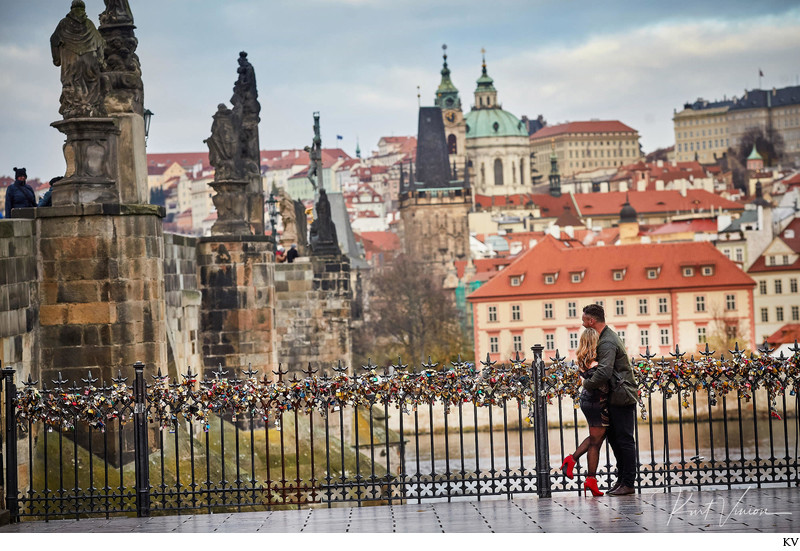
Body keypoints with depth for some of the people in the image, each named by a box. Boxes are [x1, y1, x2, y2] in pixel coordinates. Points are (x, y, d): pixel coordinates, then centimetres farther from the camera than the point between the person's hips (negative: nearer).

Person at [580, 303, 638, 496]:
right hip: (616, 397, 10)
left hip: (621, 396, -10)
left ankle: (628, 484, -3)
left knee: (624, 440, -6)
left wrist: (587, 383, -14)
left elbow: (604, 372, -30)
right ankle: (622, 478, 20)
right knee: (613, 437, 14)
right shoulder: (609, 337, 15)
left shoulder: (607, 343, -19)